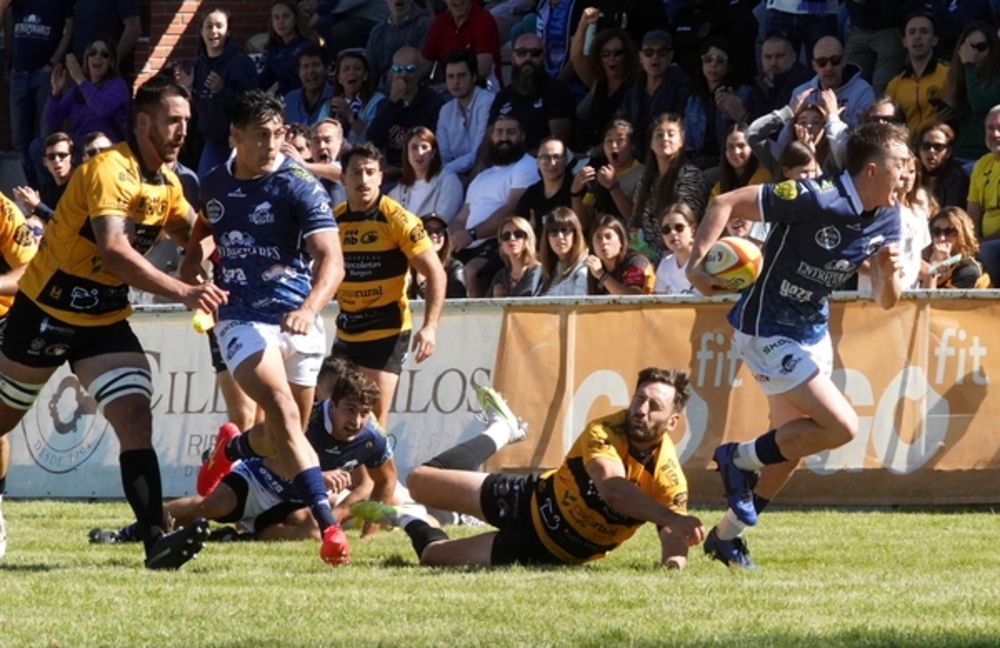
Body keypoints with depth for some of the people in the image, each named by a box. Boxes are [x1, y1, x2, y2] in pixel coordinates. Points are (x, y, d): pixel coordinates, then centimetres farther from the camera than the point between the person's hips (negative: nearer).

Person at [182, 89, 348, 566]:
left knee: (283, 438, 12)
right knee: (285, 414, -23)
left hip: (298, 321, 0)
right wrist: (193, 259, 8)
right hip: (242, 318, 0)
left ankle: (230, 448, 49)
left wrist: (311, 305, -39)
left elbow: (331, 259, -21)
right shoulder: (214, 184, 3)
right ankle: (328, 526, -30)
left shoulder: (299, 186, -11)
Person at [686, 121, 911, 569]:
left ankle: (727, 534, 28)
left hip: (812, 329, 9)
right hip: (767, 329, -9)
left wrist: (889, 272, -20)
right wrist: (696, 264, -30)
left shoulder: (887, 218, -3)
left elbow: (885, 300, 3)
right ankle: (741, 457, 4)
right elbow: (728, 203, -22)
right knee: (841, 426, -15)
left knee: (793, 443, 13)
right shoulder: (816, 199, -26)